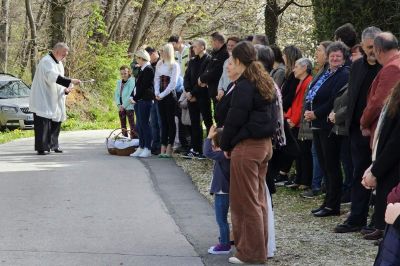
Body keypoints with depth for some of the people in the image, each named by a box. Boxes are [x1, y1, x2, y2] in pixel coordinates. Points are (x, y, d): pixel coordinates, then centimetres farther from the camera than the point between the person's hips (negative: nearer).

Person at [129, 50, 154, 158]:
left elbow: (143, 86, -17)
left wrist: (135, 98, -14)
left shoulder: (148, 70, -13)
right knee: (140, 125, 10)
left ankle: (147, 149, -2)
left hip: (145, 100, -9)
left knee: (144, 124, -6)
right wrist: (132, 96, 6)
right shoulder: (141, 70, 16)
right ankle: (141, 148, 15)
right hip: (138, 100, 9)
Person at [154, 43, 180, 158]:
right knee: (163, 121, 6)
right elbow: (156, 79, 13)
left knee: (170, 120, -2)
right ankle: (163, 148, 5)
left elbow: (173, 83, -12)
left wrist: (162, 94, -13)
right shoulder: (159, 64, 12)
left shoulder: (174, 65, -6)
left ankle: (169, 149, -2)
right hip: (161, 96, 6)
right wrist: (157, 93, -2)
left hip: (170, 95, -6)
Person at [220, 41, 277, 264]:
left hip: (247, 146, -9)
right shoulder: (266, 83, 10)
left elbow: (235, 118, -16)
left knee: (246, 201, 0)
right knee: (258, 199, 15)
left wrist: (226, 145, -2)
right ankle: (260, 248, 22)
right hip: (265, 143, 9)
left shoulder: (244, 86, -17)